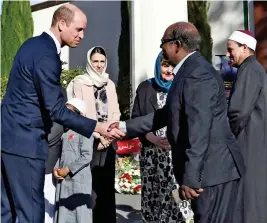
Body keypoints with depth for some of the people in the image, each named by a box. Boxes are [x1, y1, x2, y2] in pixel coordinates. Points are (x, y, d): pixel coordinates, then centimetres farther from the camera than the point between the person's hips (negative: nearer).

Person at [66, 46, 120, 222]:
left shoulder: (110, 84, 14)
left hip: (109, 140, 5)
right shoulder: (79, 83, 0)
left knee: (108, 181, 6)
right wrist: (98, 134, -11)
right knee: (91, 182, -6)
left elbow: (115, 111, 11)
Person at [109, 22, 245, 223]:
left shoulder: (197, 74, -18)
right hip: (209, 168, 10)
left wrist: (190, 178, -23)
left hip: (213, 169, -10)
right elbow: (168, 114, 19)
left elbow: (199, 130, -24)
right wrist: (125, 127, 18)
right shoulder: (191, 71, 14)